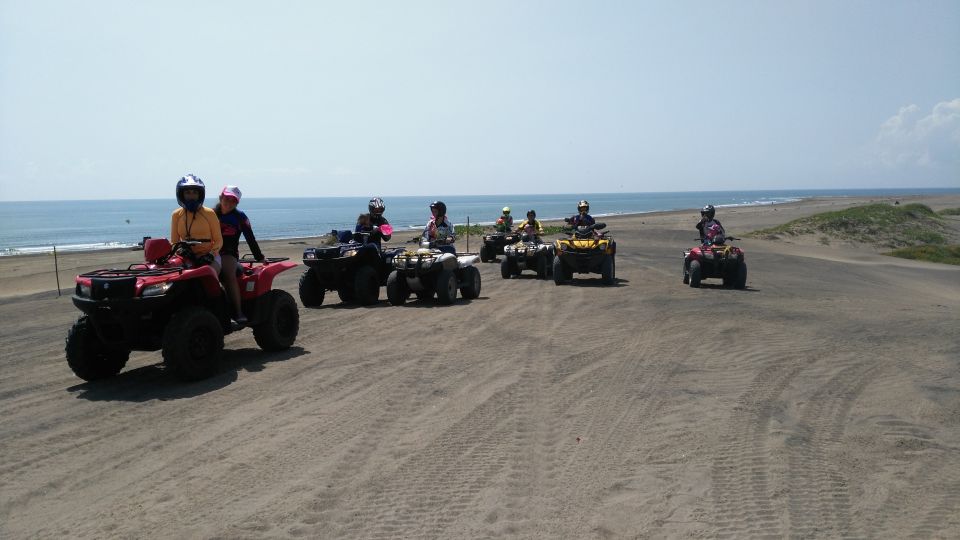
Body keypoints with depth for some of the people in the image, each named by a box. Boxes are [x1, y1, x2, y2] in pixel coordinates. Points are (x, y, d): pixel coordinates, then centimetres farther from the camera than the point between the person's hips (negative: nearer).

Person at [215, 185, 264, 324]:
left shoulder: (240, 217, 6)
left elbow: (250, 238, 7)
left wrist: (260, 257, 6)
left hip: (229, 254, -2)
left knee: (229, 273, -34)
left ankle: (238, 312, -34)